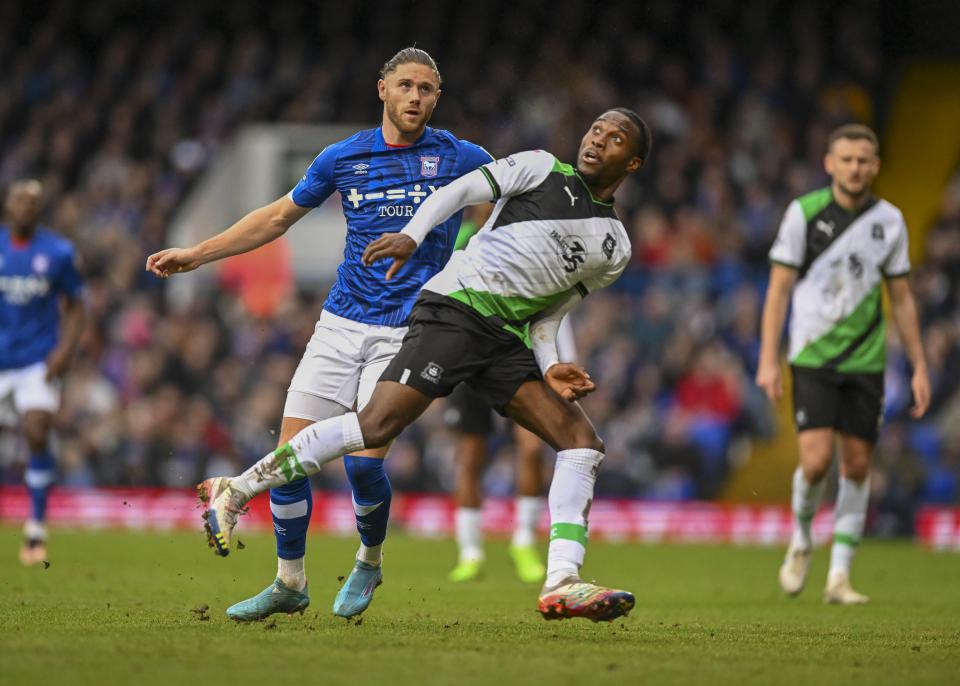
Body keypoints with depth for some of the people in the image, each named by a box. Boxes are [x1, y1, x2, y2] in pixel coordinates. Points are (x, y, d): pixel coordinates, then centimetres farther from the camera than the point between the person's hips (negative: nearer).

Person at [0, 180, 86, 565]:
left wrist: (65, 349, -7)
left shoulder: (58, 252, -1)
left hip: (38, 362, -1)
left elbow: (75, 306, 7)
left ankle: (36, 531, -5)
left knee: (37, 436, -14)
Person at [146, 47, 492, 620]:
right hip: (341, 324, 3)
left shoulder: (460, 159, -1)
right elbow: (280, 216, 18)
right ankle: (290, 583, 13)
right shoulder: (343, 158, 7)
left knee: (363, 460, -16)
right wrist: (196, 255, 16)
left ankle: (370, 561, 14)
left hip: (405, 332, -3)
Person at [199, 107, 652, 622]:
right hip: (454, 308, -6)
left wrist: (549, 367, 4)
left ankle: (562, 585, -15)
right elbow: (462, 191, 4)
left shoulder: (614, 248, 20)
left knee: (581, 441, -9)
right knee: (378, 424, -20)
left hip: (505, 340, 6)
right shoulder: (542, 169, 8)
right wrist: (412, 235, -12)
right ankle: (234, 492, -12)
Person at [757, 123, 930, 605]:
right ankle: (801, 539, 15)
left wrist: (919, 367, 8)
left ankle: (840, 576, 9)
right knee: (816, 460, -15)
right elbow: (779, 289, -2)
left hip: (866, 361, 3)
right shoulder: (804, 213, -5)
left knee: (857, 464, 2)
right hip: (813, 357, -3)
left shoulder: (889, 220, 4)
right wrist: (768, 360, -9)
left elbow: (901, 298, 11)